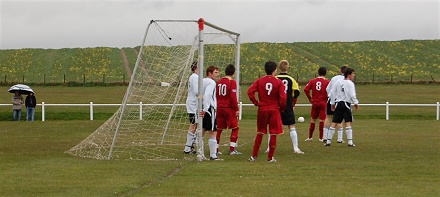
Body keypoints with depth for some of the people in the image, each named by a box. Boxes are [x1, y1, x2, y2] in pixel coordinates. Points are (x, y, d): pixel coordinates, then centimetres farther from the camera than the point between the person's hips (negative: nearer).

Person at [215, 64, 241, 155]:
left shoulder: (219, 82, 8)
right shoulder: (232, 82, -10)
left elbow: (216, 95, 12)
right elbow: (233, 97, -15)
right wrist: (236, 109, -10)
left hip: (219, 108, 6)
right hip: (229, 108, -6)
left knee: (219, 129, 12)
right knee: (235, 128, 4)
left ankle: (215, 149, 12)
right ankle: (232, 149, -2)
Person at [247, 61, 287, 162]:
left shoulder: (259, 81, 0)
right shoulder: (279, 82, -6)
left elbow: (250, 92, -11)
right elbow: (283, 98, -12)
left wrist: (256, 103, 0)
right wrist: (281, 108, 3)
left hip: (262, 109, 2)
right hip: (274, 110, -2)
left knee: (260, 133, 12)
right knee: (273, 134, 5)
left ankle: (254, 156, 12)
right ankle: (270, 157, 6)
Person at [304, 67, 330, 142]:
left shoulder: (313, 81, 3)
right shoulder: (327, 82, -6)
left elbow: (306, 89, -6)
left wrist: (310, 98, 2)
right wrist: (327, 98, 1)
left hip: (314, 103, 3)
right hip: (323, 103, -3)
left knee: (313, 120, 13)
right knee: (322, 120, 0)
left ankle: (310, 137, 18)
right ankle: (321, 138, 1)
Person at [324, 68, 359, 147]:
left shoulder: (338, 82, 10)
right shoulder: (350, 83, -6)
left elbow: (332, 93, 9)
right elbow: (352, 95, -12)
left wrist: (332, 103, 15)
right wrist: (356, 103, 0)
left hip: (338, 104, 4)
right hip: (346, 104, -4)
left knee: (334, 123, 5)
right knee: (348, 123, -3)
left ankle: (328, 141, 6)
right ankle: (350, 142, -8)